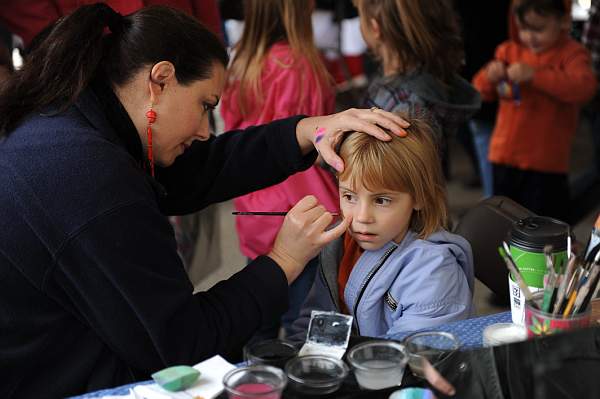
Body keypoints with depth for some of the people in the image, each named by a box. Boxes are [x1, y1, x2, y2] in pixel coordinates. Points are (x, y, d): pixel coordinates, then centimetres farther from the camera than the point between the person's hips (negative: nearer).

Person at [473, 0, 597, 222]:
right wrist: (490, 77, -15)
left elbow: (584, 87, -26)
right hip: (505, 155, 5)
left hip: (545, 160, -4)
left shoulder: (571, 53, -7)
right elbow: (481, 91, 9)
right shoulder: (509, 51, 5)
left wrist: (534, 74, -33)